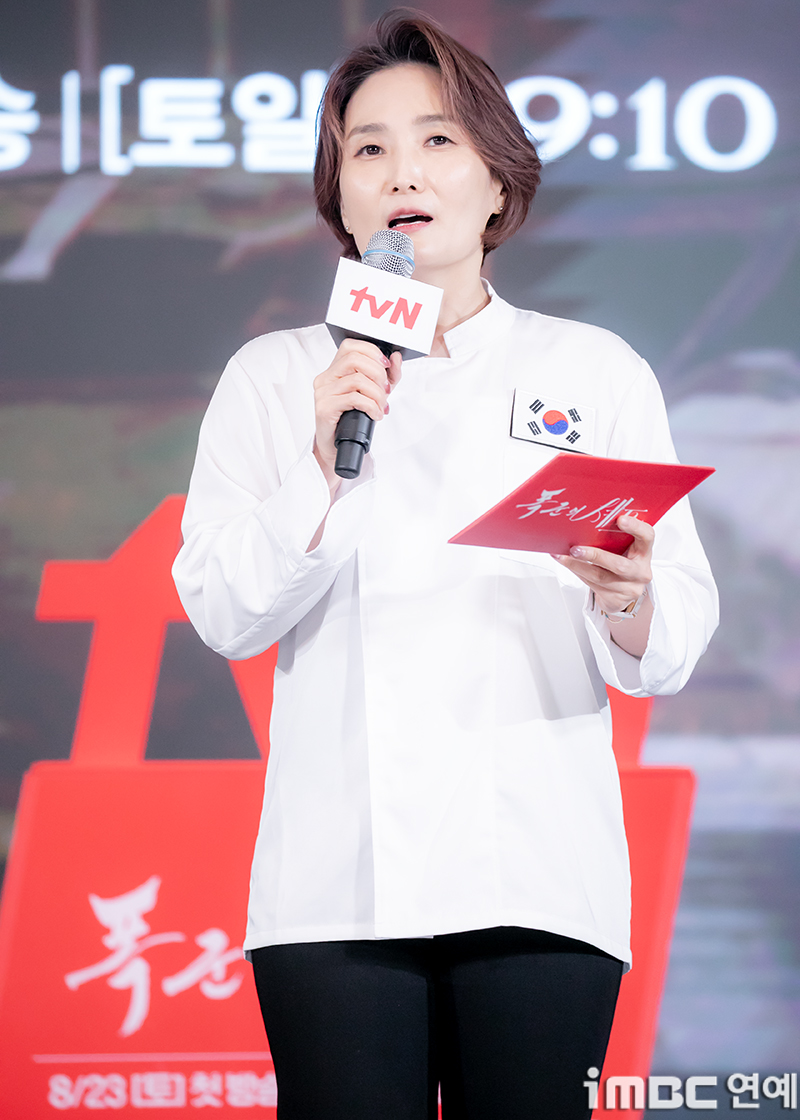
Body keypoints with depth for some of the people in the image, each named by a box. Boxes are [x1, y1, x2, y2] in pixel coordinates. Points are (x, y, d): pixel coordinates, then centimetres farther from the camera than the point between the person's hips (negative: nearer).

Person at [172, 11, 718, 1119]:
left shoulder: (595, 371, 12)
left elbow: (675, 646, 7)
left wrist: (627, 601, -15)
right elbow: (223, 612, 2)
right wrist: (328, 467, -11)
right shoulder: (274, 376, 13)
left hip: (536, 863, 0)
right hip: (337, 880, 0)